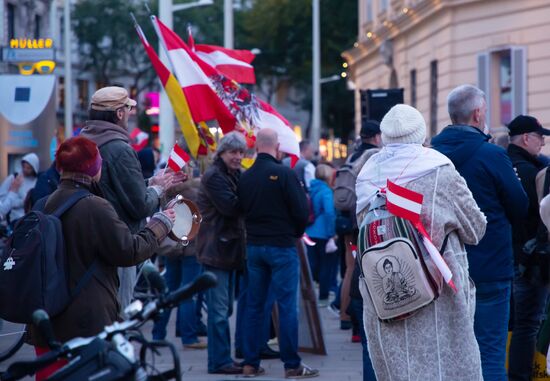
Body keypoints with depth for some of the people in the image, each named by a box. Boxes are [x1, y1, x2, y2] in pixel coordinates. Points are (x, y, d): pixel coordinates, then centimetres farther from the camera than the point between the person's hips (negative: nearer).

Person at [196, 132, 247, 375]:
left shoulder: (234, 175, 18)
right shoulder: (214, 176, -12)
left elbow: (238, 207, 13)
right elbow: (231, 206, -21)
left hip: (229, 248, 10)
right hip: (215, 250, -10)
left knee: (224, 308, 14)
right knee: (219, 310, -8)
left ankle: (222, 359, 20)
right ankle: (220, 361, -5)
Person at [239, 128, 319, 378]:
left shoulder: (245, 177, 3)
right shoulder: (284, 174, -13)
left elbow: (242, 210, 9)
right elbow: (301, 211, -13)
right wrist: (297, 232, 6)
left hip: (254, 245, 5)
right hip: (282, 246, -5)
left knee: (255, 305, 10)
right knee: (287, 306, -2)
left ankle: (251, 363, 12)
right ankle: (292, 365, -2)